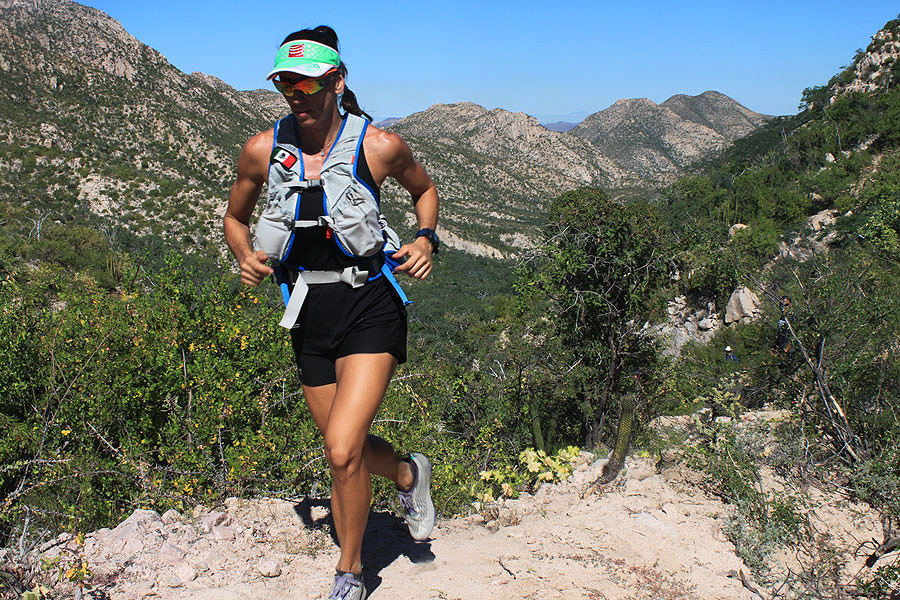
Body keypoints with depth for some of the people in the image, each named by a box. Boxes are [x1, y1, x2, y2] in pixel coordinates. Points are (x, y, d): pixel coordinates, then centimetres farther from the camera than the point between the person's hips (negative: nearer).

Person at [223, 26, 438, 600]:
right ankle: (409, 473, 48)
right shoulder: (263, 150, -1)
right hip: (310, 315, 4)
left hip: (370, 308, -4)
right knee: (347, 450, 13)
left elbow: (424, 188, 13)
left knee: (343, 450, -14)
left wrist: (427, 240, -5)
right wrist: (247, 257, -6)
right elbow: (236, 218, 15)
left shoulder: (379, 145, -8)